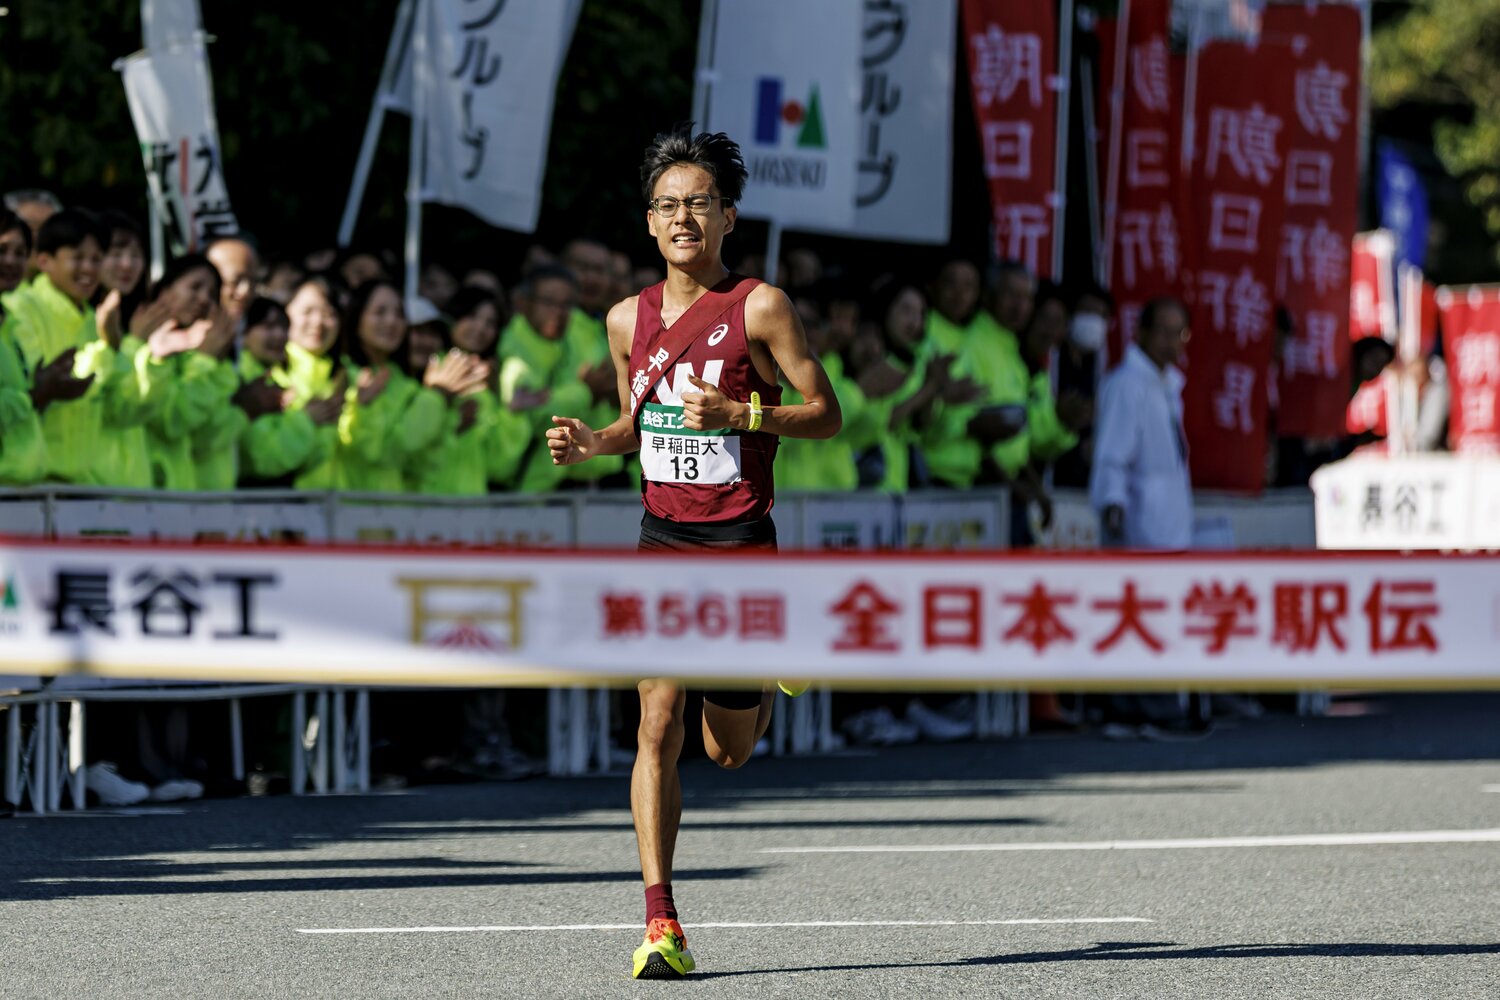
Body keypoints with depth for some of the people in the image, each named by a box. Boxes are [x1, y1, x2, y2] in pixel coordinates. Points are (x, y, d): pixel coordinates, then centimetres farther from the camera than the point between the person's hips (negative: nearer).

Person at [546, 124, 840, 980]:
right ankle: (661, 924, -10)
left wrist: (738, 413, -19)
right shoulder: (629, 319, 7)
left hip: (741, 542, -3)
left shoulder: (760, 307, -7)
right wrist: (590, 444, 0)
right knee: (658, 725, -11)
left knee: (727, 750, 8)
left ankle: (770, 676, 44)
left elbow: (827, 415, -5)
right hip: (663, 539, 3)